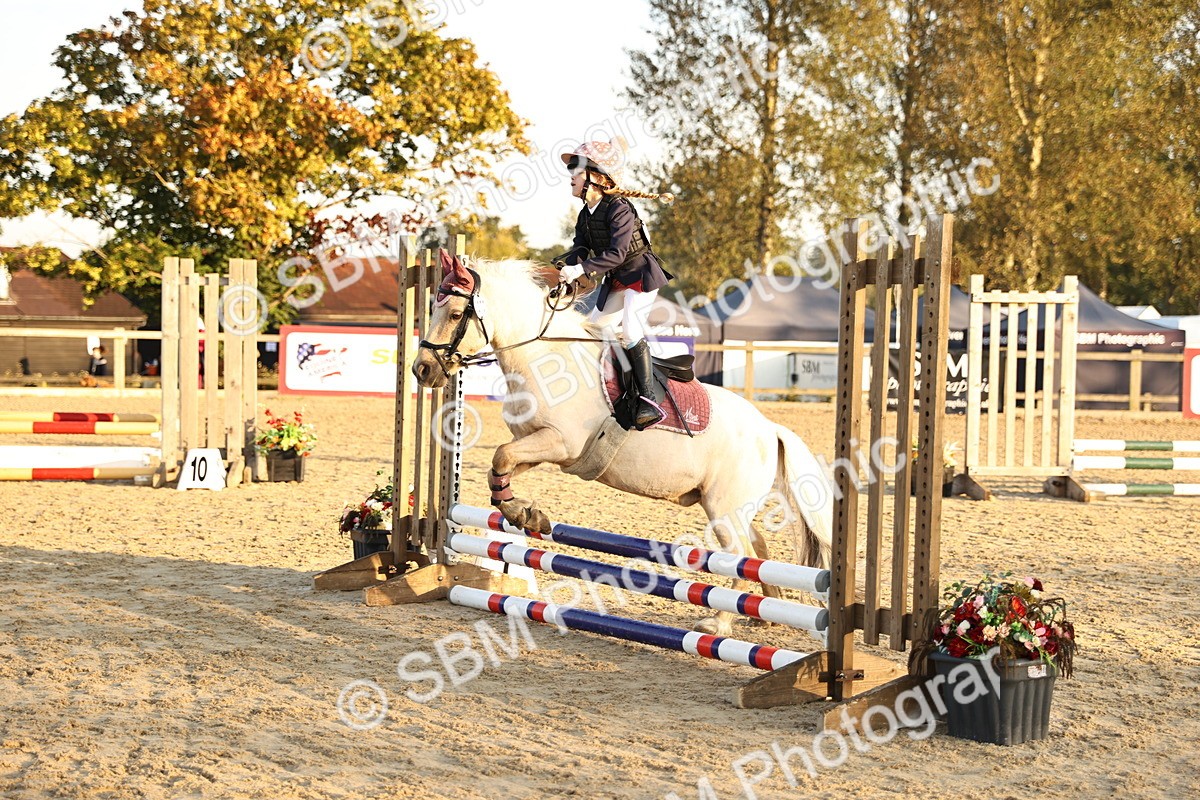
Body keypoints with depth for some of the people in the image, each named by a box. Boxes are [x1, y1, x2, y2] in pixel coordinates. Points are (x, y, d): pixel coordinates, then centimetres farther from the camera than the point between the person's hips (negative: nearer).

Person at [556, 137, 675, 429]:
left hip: (642, 275, -9)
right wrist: (565, 266, -20)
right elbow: (580, 248, 1)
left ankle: (648, 400, -24)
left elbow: (617, 254, -29)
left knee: (630, 330, -24)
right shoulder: (585, 215, 6)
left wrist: (581, 269, -37)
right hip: (615, 283, 9)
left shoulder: (619, 209, -21)